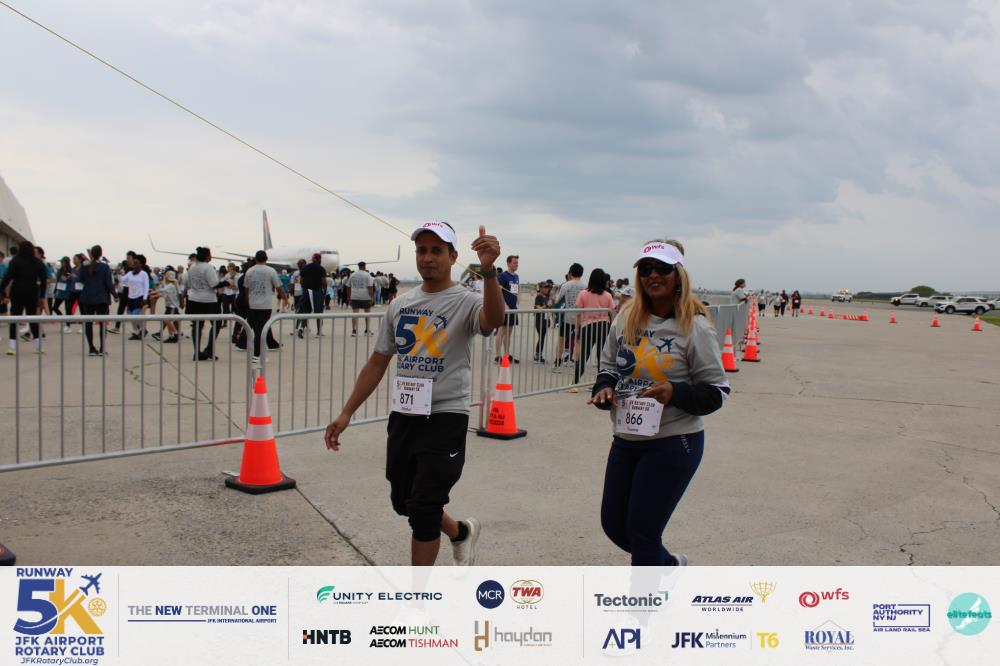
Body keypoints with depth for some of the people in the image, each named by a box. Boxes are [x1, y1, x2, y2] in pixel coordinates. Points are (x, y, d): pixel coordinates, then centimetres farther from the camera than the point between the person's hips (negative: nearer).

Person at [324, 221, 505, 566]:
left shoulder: (465, 302, -9)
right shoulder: (400, 305, 9)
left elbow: (493, 319, -34)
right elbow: (378, 362, 13)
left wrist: (488, 270, -51)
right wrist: (346, 414, 10)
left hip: (445, 419, -6)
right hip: (403, 417, 6)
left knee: (423, 511, -3)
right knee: (403, 502, 18)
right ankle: (462, 532, 46)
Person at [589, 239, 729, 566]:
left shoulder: (695, 327, -11)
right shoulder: (626, 319, 3)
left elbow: (717, 391, -8)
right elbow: (608, 366, 15)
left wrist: (676, 393, -25)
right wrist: (604, 389, -6)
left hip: (673, 444, -6)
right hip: (626, 439, 6)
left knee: (642, 531, 0)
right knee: (613, 523, 15)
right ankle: (669, 563, 42)